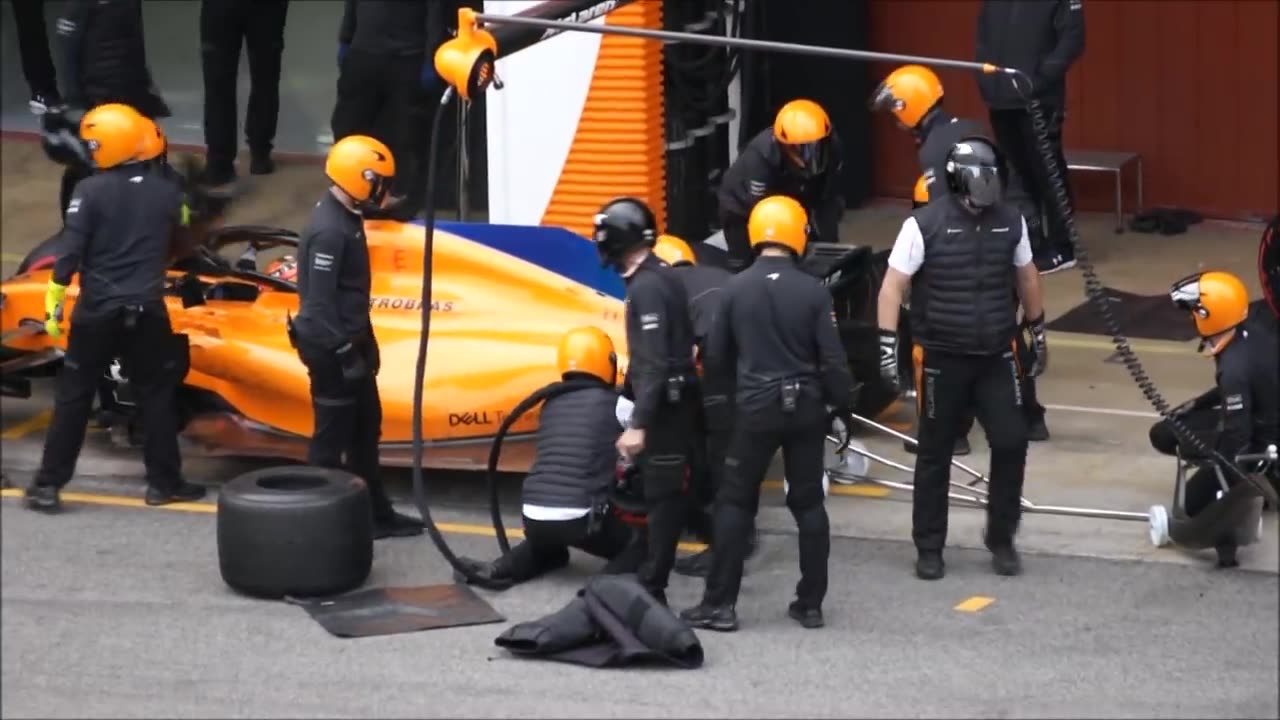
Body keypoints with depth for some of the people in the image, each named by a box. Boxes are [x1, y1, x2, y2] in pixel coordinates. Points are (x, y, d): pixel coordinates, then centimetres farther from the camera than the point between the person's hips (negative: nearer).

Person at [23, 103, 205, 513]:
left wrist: (53, 301, -6)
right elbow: (180, 249, 16)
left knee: (74, 396, 4)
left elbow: (71, 251, -12)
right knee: (156, 395, 12)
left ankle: (49, 484, 5)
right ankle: (163, 482, 13)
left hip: (97, 310, -2)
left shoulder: (90, 191, -8)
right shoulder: (166, 193, 3)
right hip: (147, 311, 2)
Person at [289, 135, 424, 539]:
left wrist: (363, 344, 23)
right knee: (333, 433, -2)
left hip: (348, 341, 10)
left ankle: (375, 513, 25)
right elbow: (319, 301, -25)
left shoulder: (346, 219, 9)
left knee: (366, 429, 16)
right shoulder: (328, 230, -23)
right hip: (331, 347, -10)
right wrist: (344, 352, -24)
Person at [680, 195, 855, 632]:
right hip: (805, 407, 1)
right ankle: (810, 604, 13)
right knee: (808, 504, 11)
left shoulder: (736, 289, -5)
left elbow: (716, 358, 2)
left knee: (735, 503, 6)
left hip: (756, 408, -1)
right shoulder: (813, 291, -8)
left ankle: (720, 604, 2)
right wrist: (844, 404, 7)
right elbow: (833, 359, -7)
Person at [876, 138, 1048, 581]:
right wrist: (887, 344, -17)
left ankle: (1001, 540, 12)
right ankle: (929, 548, 17)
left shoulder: (1010, 221, 0)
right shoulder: (925, 225, -13)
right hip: (941, 358, -3)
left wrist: (1038, 334, 21)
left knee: (1011, 442, -4)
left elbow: (1026, 278, 15)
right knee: (935, 454, 6)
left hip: (996, 356, 3)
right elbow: (893, 286, -10)